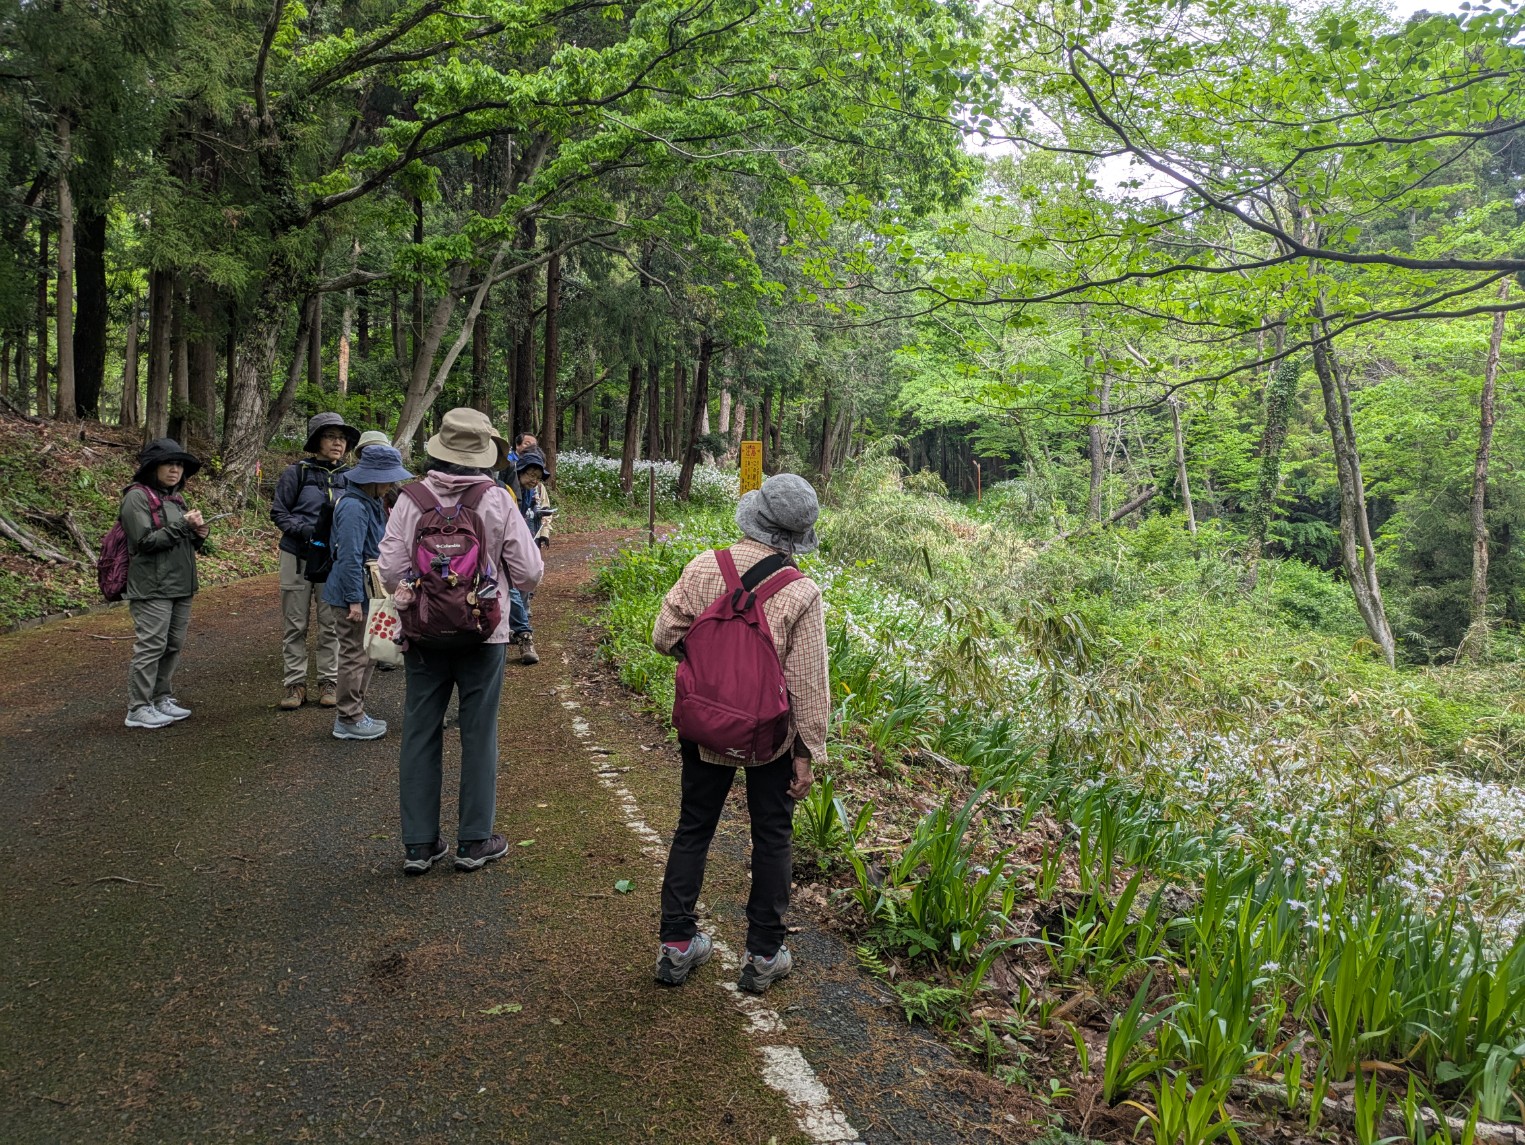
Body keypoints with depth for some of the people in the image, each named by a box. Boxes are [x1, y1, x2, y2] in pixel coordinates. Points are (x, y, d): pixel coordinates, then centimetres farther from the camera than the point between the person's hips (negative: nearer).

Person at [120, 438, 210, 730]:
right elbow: (145, 541, -16)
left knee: (174, 645, 11)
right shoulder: (137, 497, -8)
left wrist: (199, 534, 0)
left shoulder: (176, 498, 15)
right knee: (150, 646, -5)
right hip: (152, 587, -8)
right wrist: (182, 525, -19)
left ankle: (162, 698, 22)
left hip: (180, 585, 8)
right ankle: (138, 708, 2)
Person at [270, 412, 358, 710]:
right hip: (298, 557, -2)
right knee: (296, 624, 5)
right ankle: (294, 683, 13)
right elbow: (278, 511, -2)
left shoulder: (348, 477, 4)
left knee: (331, 624, 6)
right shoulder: (297, 472, -4)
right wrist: (305, 531, -18)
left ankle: (329, 682, 17)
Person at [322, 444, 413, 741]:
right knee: (355, 655, -1)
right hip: (352, 592, -10)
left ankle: (354, 712, 28)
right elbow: (350, 557, -23)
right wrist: (354, 600, -22)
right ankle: (348, 720, 9)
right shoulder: (354, 507, -22)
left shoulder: (371, 502, 9)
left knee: (365, 654, 17)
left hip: (367, 588, 10)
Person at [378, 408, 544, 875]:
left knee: (420, 733, 11)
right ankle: (474, 841, 18)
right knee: (479, 735, 10)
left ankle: (419, 844, 18)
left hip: (424, 633, 2)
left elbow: (390, 569, -7)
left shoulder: (411, 499, -6)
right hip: (483, 633, -1)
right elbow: (529, 573, -8)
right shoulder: (497, 501, -10)